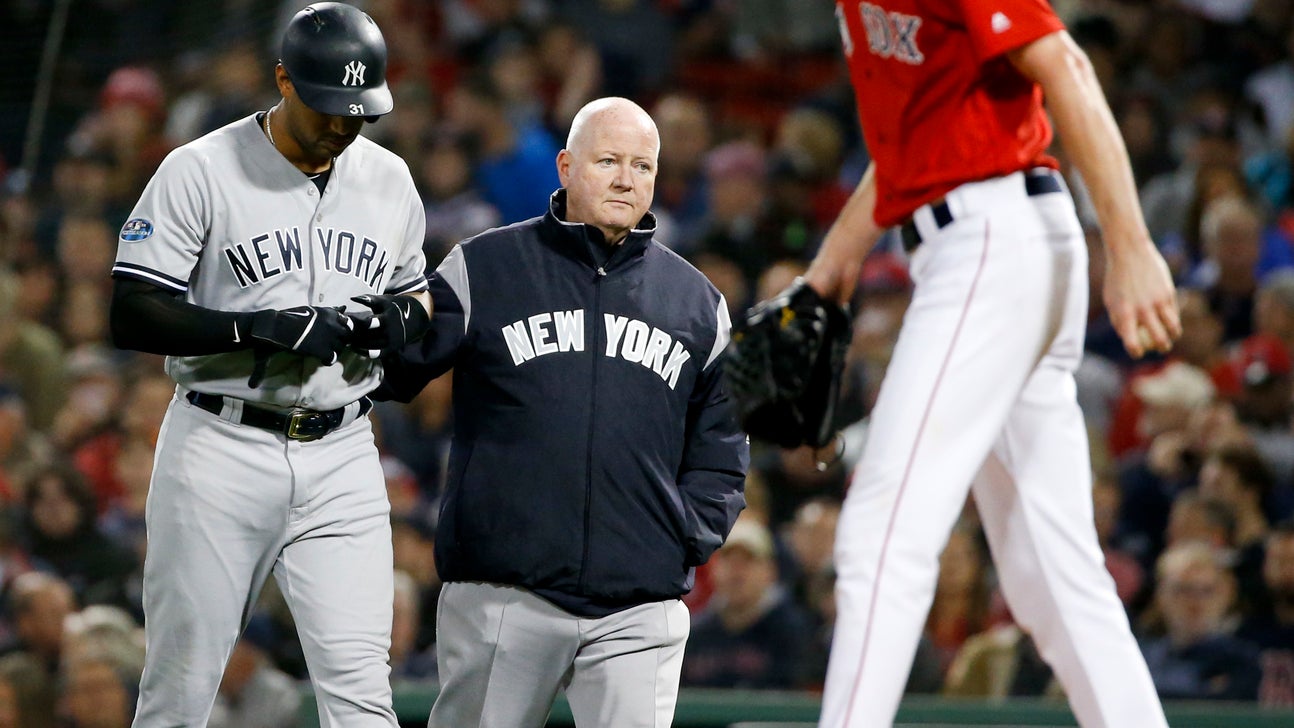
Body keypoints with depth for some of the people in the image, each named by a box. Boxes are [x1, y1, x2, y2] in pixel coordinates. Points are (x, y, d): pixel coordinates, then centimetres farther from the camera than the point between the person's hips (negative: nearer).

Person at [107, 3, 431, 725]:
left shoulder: (389, 179, 10)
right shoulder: (201, 171, -7)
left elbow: (418, 295, 23)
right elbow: (133, 315, -11)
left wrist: (400, 316, -2)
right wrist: (260, 327, -22)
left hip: (341, 456, 3)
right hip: (223, 449, -3)